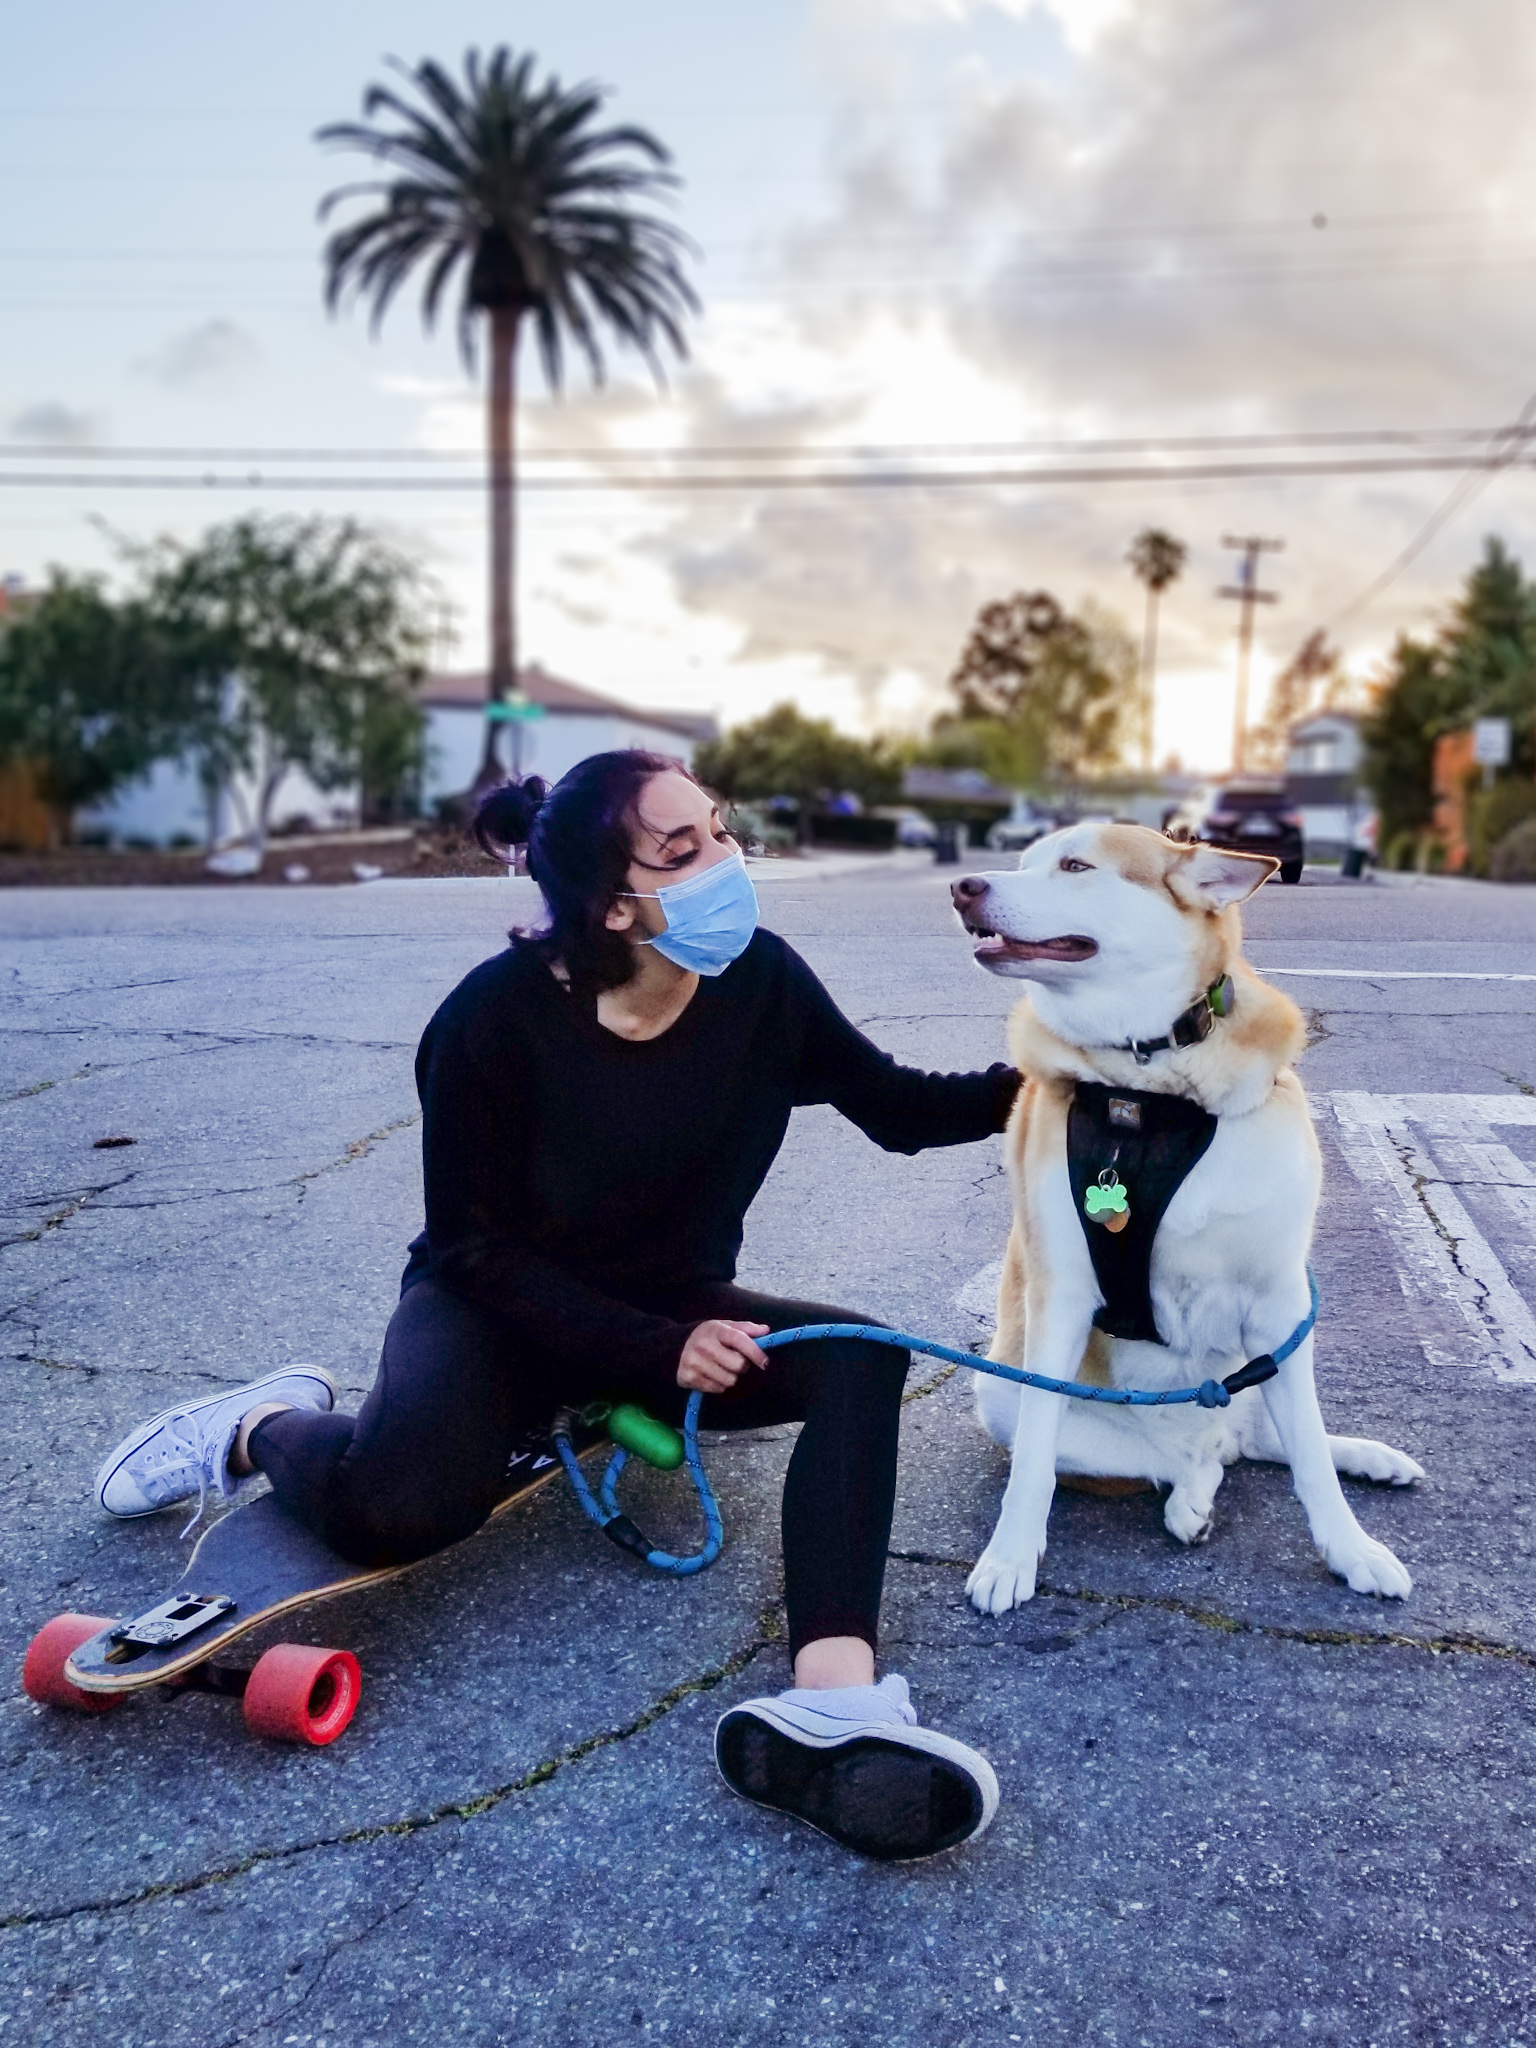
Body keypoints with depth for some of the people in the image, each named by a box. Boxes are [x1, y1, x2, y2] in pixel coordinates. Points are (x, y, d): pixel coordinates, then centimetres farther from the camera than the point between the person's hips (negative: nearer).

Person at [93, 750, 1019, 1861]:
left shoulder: (759, 980, -15)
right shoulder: (497, 1017, -24)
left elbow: (895, 1105, -1)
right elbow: (477, 1247, -17)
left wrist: (1031, 1081, -17)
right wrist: (657, 1350, -25)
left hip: (677, 1309, 4)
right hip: (500, 1309, -4)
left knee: (859, 1357, -22)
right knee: (402, 1508, -32)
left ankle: (832, 1704, -37)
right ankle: (269, 1428, 3)